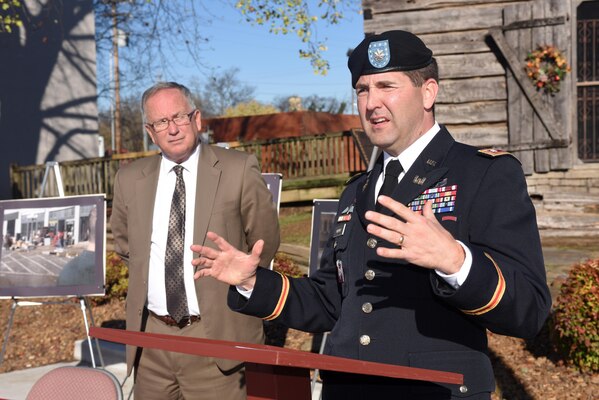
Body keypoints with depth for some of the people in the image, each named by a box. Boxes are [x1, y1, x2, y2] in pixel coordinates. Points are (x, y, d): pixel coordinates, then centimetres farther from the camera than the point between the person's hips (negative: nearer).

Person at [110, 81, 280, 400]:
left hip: (217, 334, -3)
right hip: (151, 336, 4)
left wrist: (234, 290, 8)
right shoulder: (130, 179, 5)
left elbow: (265, 243, 4)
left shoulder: (239, 170, -6)